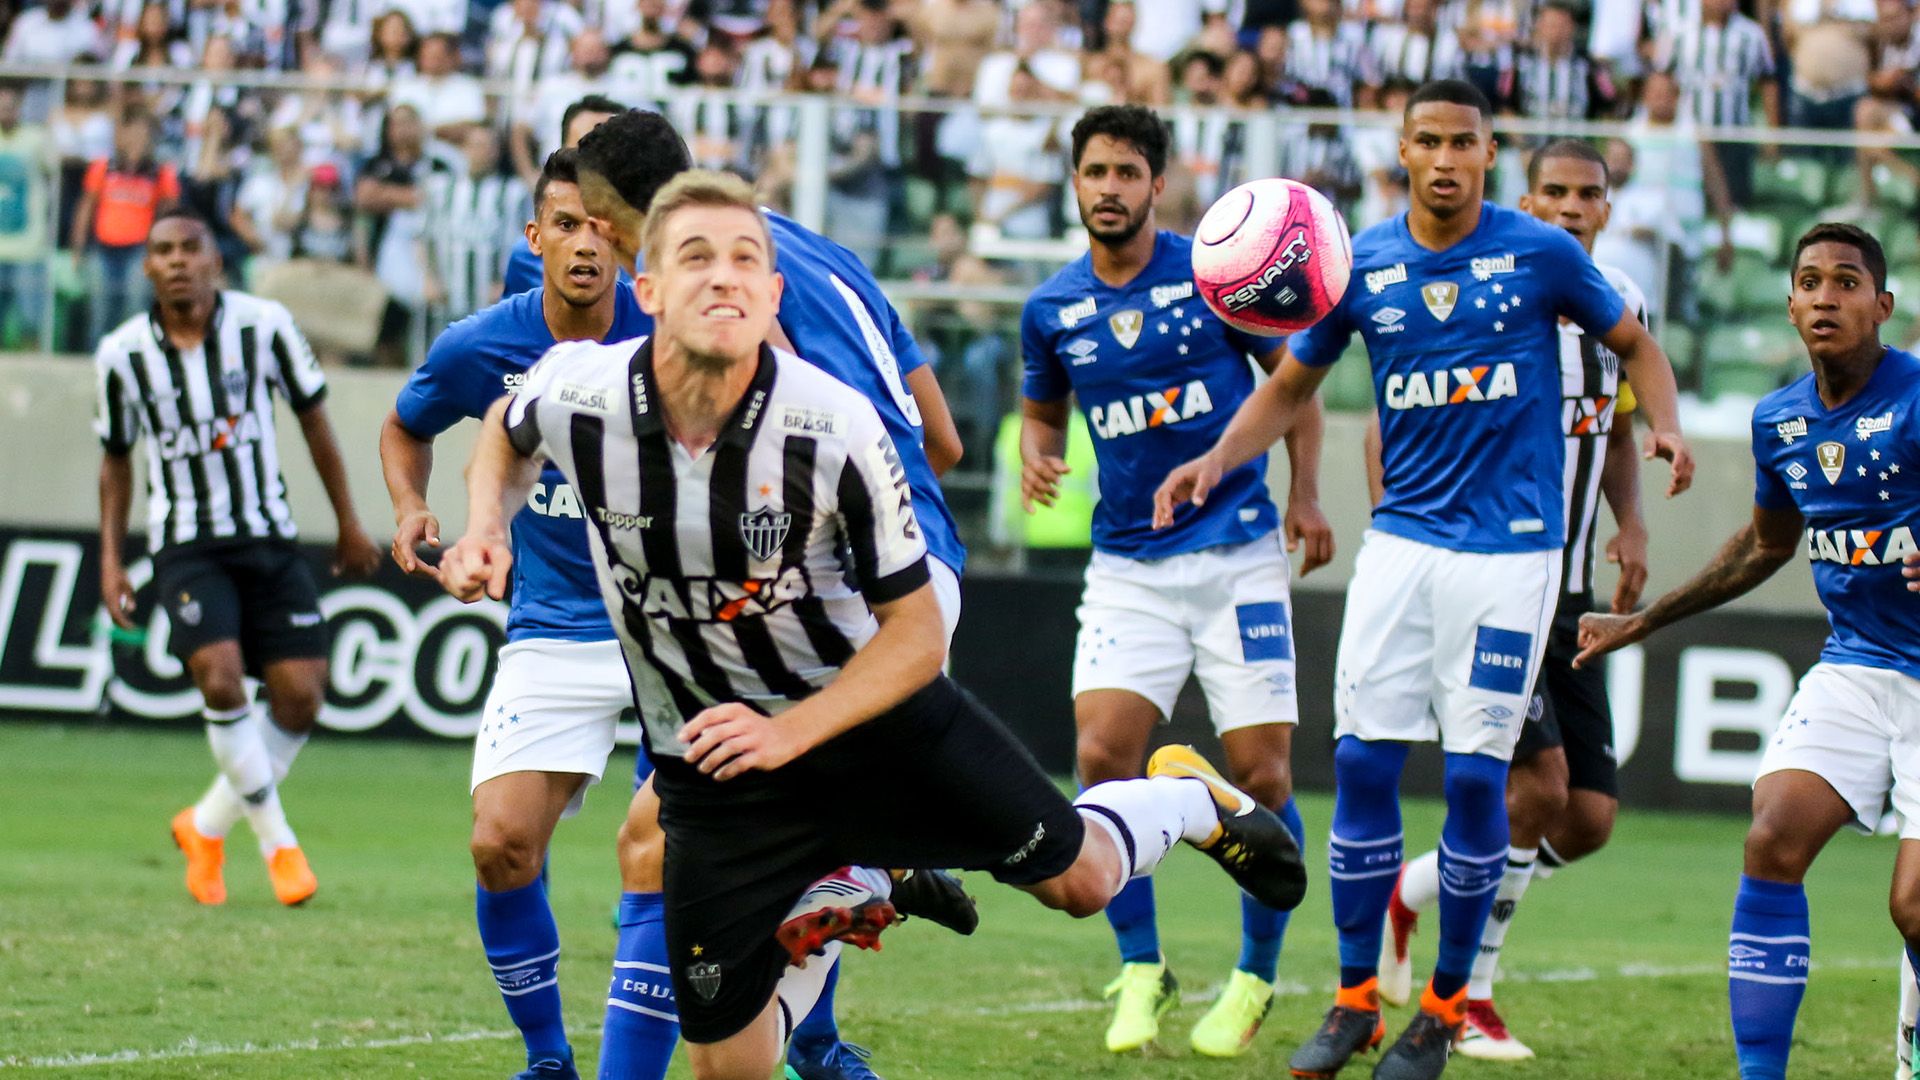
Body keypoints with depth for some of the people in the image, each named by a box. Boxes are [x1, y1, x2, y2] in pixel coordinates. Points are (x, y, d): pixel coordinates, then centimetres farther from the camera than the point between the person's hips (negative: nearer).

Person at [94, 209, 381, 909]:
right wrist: (110, 561, 5)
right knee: (221, 679, -22)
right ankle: (277, 842, -5)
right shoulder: (122, 355, -4)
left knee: (300, 696, -6)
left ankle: (207, 826, 16)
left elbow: (312, 416, 6)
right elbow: (116, 459, 10)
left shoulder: (264, 325, -6)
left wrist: (348, 523, 11)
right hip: (185, 546, -1)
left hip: (267, 538, 2)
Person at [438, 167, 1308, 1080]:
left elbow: (915, 633, -16)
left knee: (1076, 879, 9)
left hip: (869, 716, -1)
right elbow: (508, 432, 9)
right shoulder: (574, 395, -20)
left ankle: (1188, 797, 43)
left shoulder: (836, 428, -26)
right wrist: (485, 532, -10)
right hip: (711, 764, 1)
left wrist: (789, 734, -28)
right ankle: (844, 900, 31)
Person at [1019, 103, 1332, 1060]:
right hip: (1128, 566, 2)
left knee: (1262, 776, -4)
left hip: (1238, 555, -2)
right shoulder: (1052, 309, 4)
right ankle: (1141, 970, 3)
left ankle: (1256, 979, 15)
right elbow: (1043, 408, 20)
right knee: (1102, 756, -14)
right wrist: (1036, 459, -2)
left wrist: (1304, 495, -4)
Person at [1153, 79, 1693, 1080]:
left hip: (1511, 546, -3)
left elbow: (1633, 341, 10)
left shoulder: (1541, 253, -5)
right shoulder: (1359, 265, 2)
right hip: (1402, 538, 3)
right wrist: (1214, 461, -3)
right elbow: (1289, 388, 13)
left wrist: (1665, 427, -9)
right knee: (1362, 761, -3)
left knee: (1476, 773, -5)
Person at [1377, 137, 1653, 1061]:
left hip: (1568, 591, 7)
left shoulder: (1622, 305, 10)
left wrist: (1630, 524, 8)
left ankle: (1408, 892, 23)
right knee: (1537, 781, -17)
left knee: (1588, 819, 2)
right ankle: (1468, 997, -1)